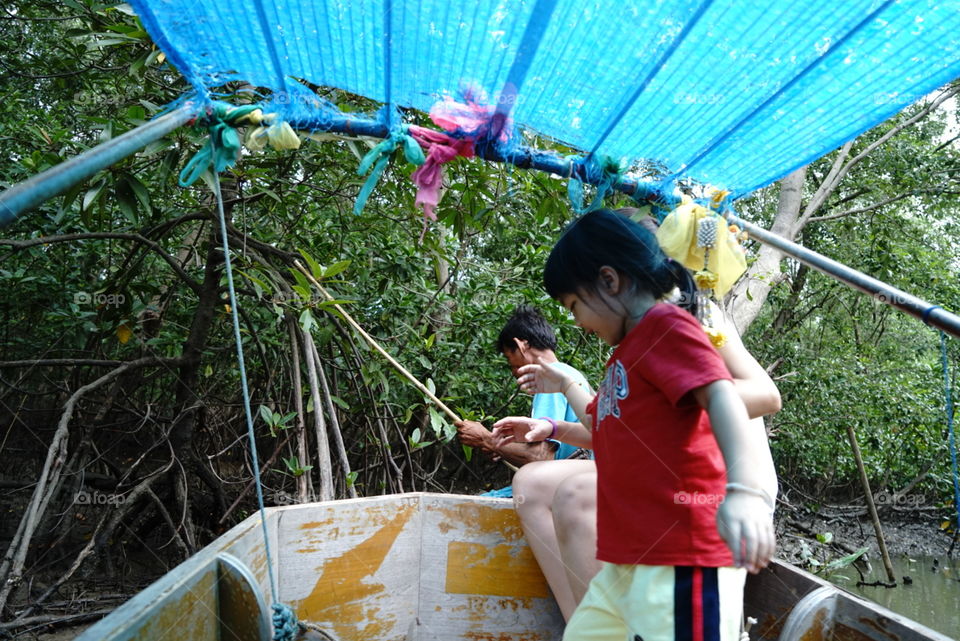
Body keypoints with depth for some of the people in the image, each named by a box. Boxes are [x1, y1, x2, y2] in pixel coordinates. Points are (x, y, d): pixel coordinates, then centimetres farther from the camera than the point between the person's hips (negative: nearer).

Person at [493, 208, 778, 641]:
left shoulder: (667, 326, -7)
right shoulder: (627, 353, 20)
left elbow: (721, 397, -25)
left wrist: (743, 487, -41)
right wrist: (563, 393, 35)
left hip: (680, 560, -10)